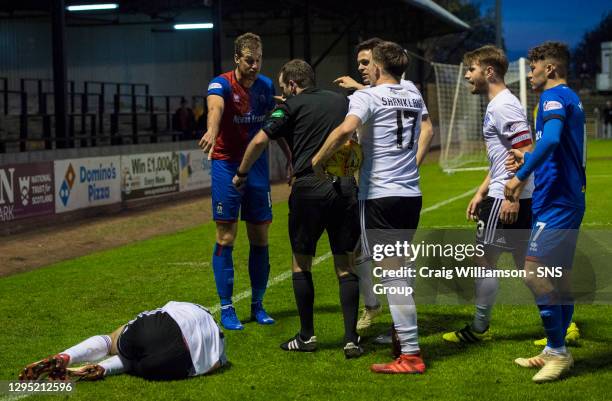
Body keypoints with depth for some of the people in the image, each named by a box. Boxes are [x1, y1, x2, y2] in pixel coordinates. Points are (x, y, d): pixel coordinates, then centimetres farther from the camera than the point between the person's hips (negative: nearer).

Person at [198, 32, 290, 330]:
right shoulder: (221, 84, -14)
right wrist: (212, 131, -59)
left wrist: (291, 158, 16)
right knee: (226, 238, -3)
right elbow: (215, 107, -38)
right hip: (226, 166, -4)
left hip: (258, 166, 5)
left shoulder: (266, 86, 3)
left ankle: (257, 305, 19)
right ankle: (226, 308, 6)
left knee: (260, 239, 7)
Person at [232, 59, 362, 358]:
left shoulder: (291, 106, 2)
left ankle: (307, 336, 17)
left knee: (301, 263, 12)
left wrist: (241, 174, 8)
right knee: (345, 266, 8)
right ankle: (351, 339, 2)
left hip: (309, 189, -3)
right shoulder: (341, 101, 16)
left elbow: (259, 141, -5)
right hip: (345, 187, 4)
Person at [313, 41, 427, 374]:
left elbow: (345, 129, -26)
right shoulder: (415, 99, 13)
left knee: (391, 272, -6)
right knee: (397, 268, 21)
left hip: (380, 195, -7)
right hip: (411, 194, 7)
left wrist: (318, 159, -12)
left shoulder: (367, 97, -7)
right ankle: (401, 332, 25)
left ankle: (411, 354, -6)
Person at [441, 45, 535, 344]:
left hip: (506, 199, -10)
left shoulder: (504, 106, -15)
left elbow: (526, 154, -22)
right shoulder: (496, 106, 18)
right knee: (525, 263, 12)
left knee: (484, 259, -1)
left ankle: (478, 329, 9)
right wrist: (480, 193, 23)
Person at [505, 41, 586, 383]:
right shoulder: (572, 99, 19)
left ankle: (558, 351, -9)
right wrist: (527, 160, 21)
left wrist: (521, 176, -26)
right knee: (559, 276, 12)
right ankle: (556, 351, 18)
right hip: (569, 199, 10)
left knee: (535, 272, -12)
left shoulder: (555, 97, -11)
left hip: (555, 203, -10)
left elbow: (551, 139, -30)